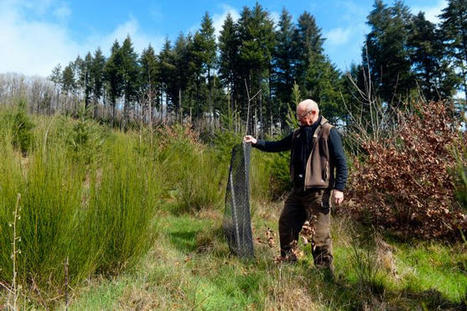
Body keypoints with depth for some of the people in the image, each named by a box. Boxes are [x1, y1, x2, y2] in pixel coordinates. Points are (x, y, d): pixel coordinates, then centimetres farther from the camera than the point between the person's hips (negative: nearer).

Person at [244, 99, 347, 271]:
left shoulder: (329, 132, -6)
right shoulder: (298, 133, 14)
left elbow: (341, 162, -9)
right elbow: (278, 146, 22)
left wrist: (339, 188, -16)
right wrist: (257, 142, 12)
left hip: (319, 192, -7)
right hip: (298, 190, 7)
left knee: (321, 232, -2)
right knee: (286, 222, 13)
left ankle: (324, 268, 15)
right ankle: (287, 259, 31)